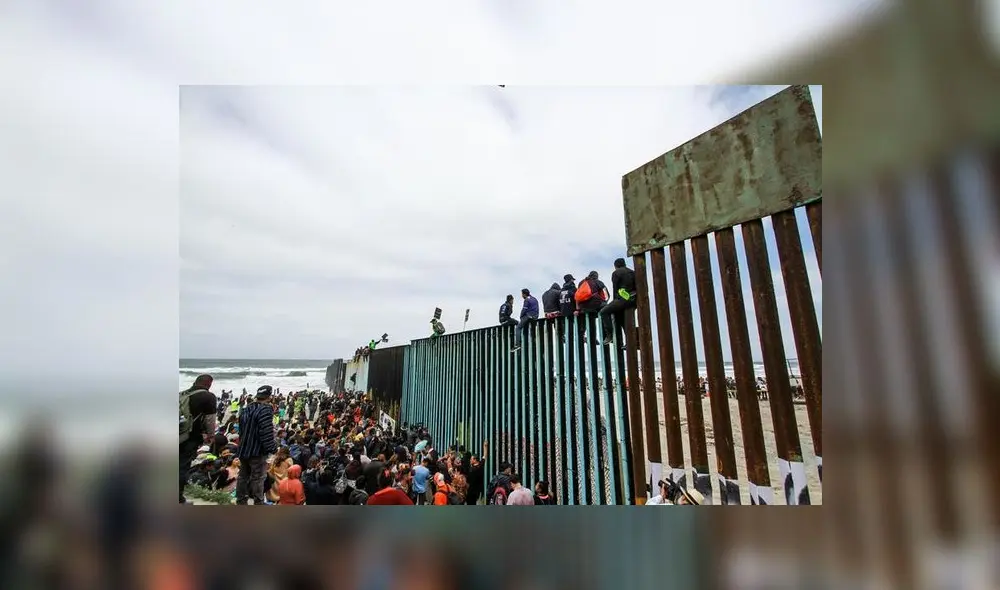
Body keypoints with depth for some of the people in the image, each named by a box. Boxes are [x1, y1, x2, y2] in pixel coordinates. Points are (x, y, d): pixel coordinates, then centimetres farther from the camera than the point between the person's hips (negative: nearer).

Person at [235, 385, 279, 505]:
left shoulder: (245, 410, 11)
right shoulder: (265, 410, -18)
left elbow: (241, 430, 19)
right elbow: (267, 432, -24)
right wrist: (273, 448, -17)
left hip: (243, 449, 8)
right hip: (257, 450, -8)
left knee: (243, 476, 17)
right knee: (258, 478, 0)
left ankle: (241, 501, 26)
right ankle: (258, 502, 5)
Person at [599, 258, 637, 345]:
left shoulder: (616, 273, 4)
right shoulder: (633, 272, 24)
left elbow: (615, 289, -2)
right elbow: (636, 287, 21)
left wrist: (614, 300, 6)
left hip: (623, 298, -8)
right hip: (634, 300, 8)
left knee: (603, 312, -3)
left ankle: (609, 335, -14)